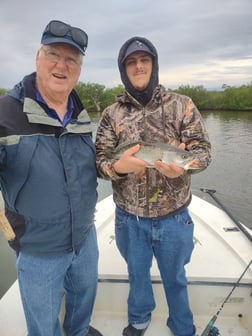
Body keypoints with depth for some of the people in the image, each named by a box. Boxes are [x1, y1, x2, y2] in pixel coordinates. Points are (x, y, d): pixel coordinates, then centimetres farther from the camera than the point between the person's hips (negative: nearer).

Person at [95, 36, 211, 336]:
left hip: (173, 217, -1)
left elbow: (203, 148, -6)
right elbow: (99, 159, -4)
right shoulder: (112, 113, -3)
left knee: (174, 277, 21)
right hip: (129, 217, 1)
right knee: (137, 273, 24)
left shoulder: (181, 105, -5)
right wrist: (118, 166, -27)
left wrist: (184, 164, -29)